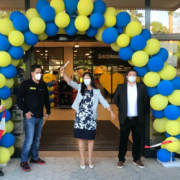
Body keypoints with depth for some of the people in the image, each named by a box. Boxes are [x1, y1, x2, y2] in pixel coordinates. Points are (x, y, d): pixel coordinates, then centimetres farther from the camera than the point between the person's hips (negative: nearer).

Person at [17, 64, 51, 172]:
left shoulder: (43, 85, 9)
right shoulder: (26, 84, -6)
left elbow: (46, 99, 17)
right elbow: (20, 98, -7)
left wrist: (48, 112, 13)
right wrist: (25, 111, -12)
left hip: (40, 117, 5)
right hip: (30, 117, -5)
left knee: (37, 139, 13)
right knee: (29, 139, -8)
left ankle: (34, 157, 28)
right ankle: (24, 161, 5)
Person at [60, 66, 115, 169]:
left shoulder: (96, 91, 5)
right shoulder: (80, 88, 6)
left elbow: (104, 102, -1)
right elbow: (70, 82, -4)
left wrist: (111, 112, -12)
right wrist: (63, 73, -19)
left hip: (91, 118, 0)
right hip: (80, 117, 0)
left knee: (91, 139, 7)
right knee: (81, 139, 5)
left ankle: (90, 160, 19)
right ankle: (82, 160, 16)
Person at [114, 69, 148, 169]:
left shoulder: (142, 87, 1)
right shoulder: (120, 87, -1)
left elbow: (145, 101, 11)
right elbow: (115, 99, 9)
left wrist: (141, 111, 9)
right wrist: (122, 109, 9)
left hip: (137, 119, 1)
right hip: (125, 119, -1)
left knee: (137, 140, 9)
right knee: (123, 140, 7)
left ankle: (137, 159, 24)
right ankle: (121, 159, 18)